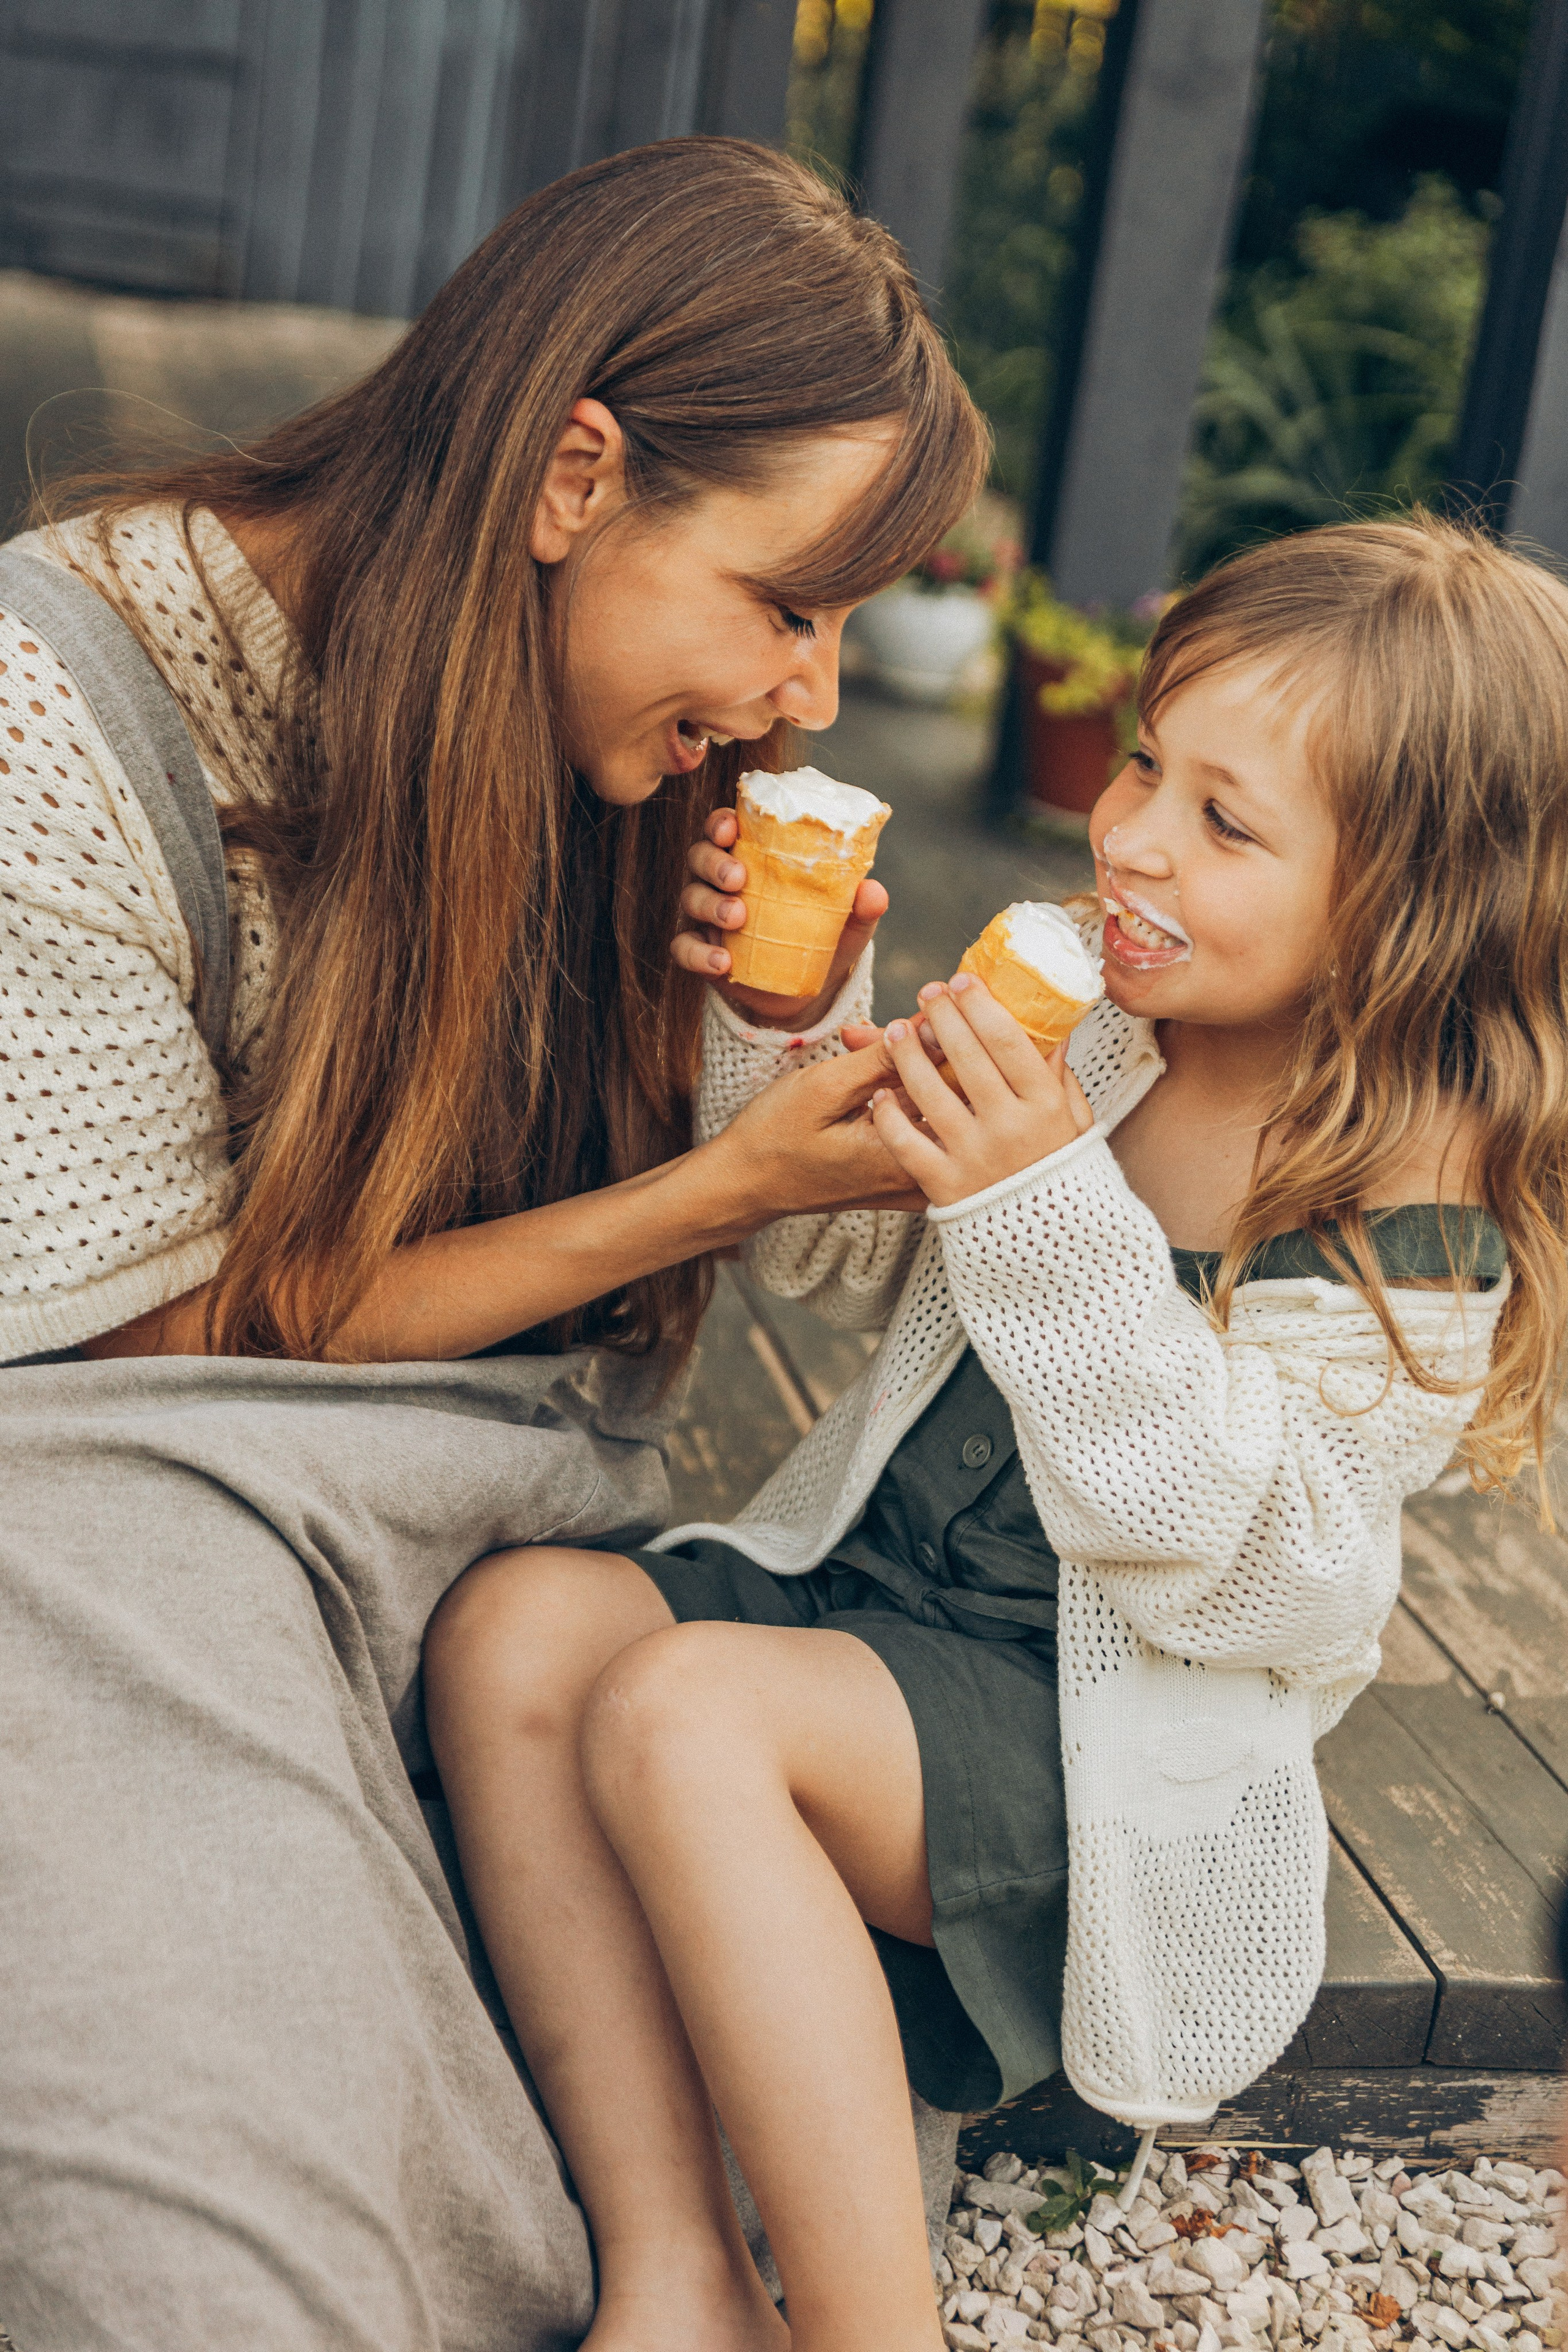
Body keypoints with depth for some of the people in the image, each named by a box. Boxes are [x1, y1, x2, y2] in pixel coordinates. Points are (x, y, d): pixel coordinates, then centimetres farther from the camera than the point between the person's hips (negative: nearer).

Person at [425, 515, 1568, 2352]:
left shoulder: (1415, 1214, -15)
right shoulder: (1104, 1041, 3)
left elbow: (1197, 1542, -23)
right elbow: (838, 1256, 15)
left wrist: (1047, 1215, -32)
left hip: (1107, 1739, -7)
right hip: (867, 1582, 7)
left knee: (683, 1707, -30)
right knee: (515, 1622, -18)